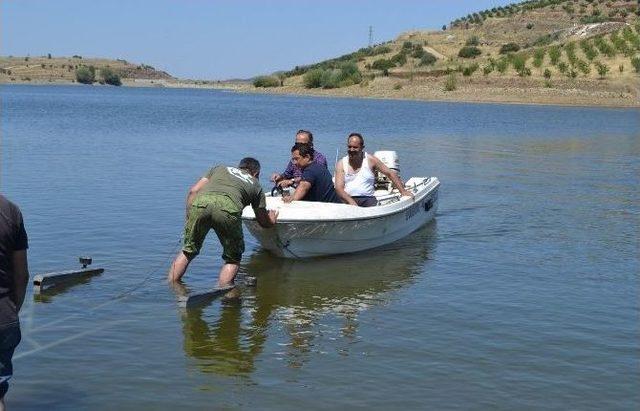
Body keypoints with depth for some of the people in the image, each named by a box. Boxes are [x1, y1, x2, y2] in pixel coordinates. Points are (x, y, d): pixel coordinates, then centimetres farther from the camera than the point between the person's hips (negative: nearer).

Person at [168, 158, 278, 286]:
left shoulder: (220, 168, 38)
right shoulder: (256, 185, 34)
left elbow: (193, 191, 25)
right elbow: (263, 222, 39)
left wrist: (189, 217, 29)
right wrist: (271, 220, 61)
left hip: (200, 202, 3)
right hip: (228, 207, -2)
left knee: (188, 250, 22)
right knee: (233, 258, 18)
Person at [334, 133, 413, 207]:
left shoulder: (371, 160, 7)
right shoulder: (341, 164, 7)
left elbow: (390, 173, 12)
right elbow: (339, 188, -3)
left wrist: (403, 191, 3)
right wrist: (351, 202, -21)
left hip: (368, 199, 0)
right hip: (347, 199, 0)